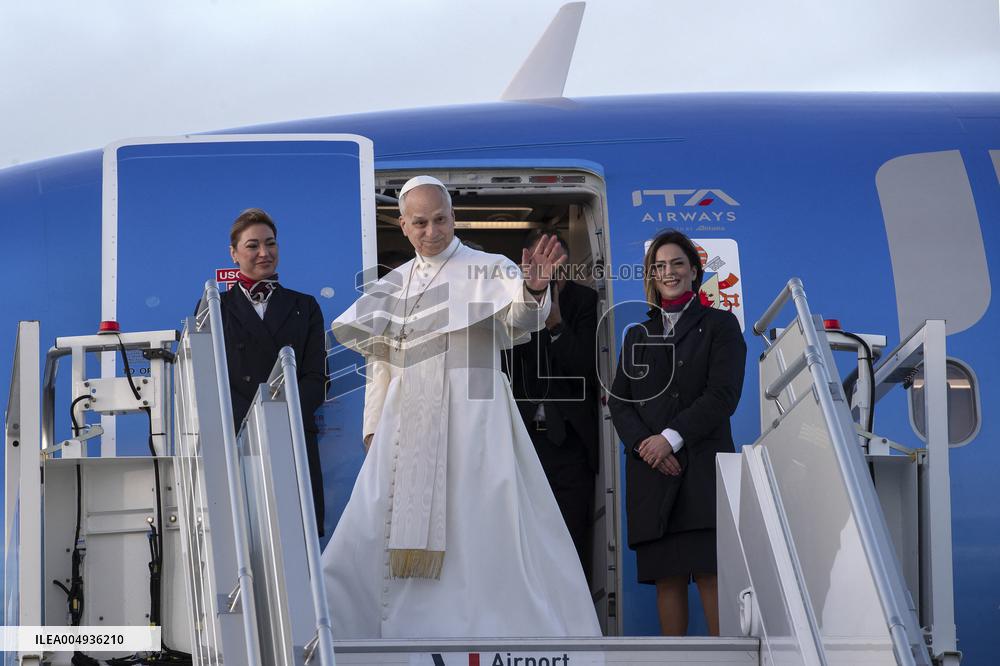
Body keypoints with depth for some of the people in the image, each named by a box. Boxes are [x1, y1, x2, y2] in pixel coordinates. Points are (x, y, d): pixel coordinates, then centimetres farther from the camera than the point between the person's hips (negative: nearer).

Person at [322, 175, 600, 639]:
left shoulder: (489, 270, -2)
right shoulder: (394, 285, 14)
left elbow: (520, 317, -21)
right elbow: (380, 362, 19)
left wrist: (534, 290, -43)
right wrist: (373, 429, 12)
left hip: (472, 422, -5)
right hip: (408, 426, 5)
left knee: (488, 538, -5)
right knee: (372, 540, 3)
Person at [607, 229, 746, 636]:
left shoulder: (719, 325, 9)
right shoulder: (638, 336, 21)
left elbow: (723, 394, -3)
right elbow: (618, 401, 12)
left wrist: (672, 437, -12)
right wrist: (643, 443, -8)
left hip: (704, 465, -4)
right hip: (652, 471, 4)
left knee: (710, 573, -12)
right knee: (667, 577, -1)